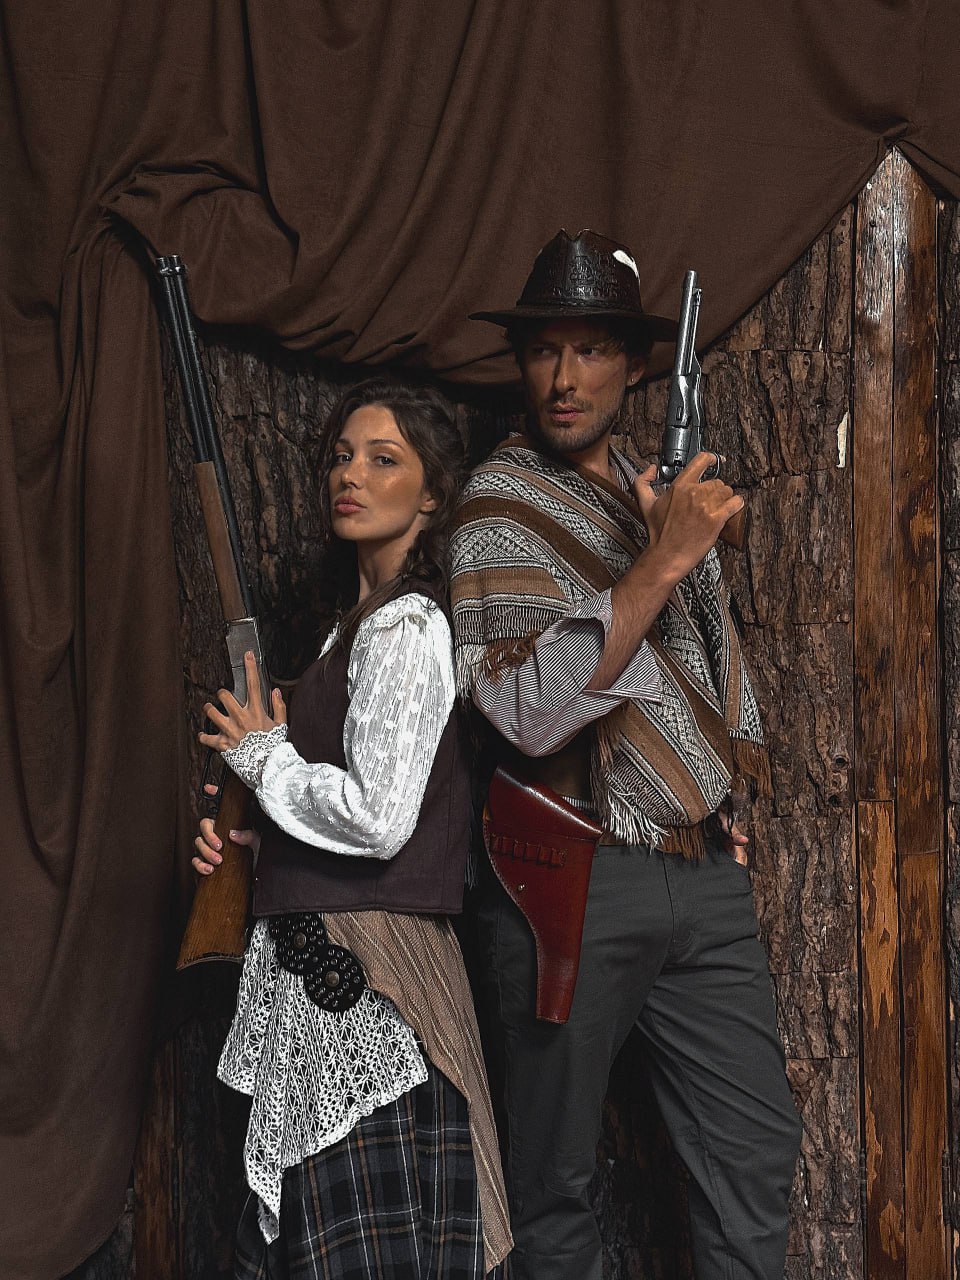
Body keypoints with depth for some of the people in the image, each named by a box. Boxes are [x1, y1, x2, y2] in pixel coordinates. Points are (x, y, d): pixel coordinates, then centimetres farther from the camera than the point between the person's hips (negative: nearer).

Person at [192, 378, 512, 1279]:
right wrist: (249, 840, 10)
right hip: (331, 975, 10)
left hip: (360, 985, -10)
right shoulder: (364, 621, 19)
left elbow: (376, 815, -22)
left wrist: (261, 753, -7)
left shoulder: (404, 628, -12)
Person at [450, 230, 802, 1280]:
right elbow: (529, 713, -22)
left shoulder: (662, 491, 14)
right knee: (555, 1177, 5)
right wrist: (661, 560, -23)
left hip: (706, 875, 6)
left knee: (756, 1149, 10)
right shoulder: (502, 504, -7)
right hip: (578, 878, -6)